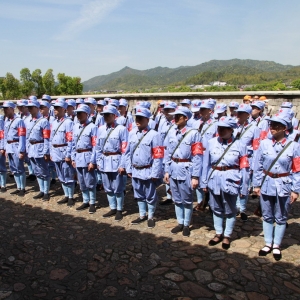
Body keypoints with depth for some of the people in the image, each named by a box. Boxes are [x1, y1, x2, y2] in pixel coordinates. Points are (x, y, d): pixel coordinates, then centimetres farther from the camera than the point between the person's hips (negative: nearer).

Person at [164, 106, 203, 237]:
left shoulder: (193, 133, -10)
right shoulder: (172, 132, 4)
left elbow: (197, 156, -12)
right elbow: (168, 153, 9)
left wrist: (195, 176, -14)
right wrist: (167, 171, 7)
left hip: (186, 169, -5)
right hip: (173, 169, 5)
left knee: (187, 200, 10)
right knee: (177, 199, 16)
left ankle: (186, 225, 28)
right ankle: (180, 223, 33)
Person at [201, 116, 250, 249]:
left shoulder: (239, 145, -8)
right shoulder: (212, 143, -3)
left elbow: (244, 168, -4)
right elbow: (206, 163, 2)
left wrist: (244, 188, -3)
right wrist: (204, 182, 4)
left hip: (230, 181, -2)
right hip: (214, 179, 3)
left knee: (230, 210, 13)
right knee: (216, 209, 17)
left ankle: (227, 236, 31)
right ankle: (218, 233, 35)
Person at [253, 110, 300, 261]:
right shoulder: (264, 143, -5)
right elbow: (258, 166, 0)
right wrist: (257, 184, 1)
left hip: (284, 186, -1)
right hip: (266, 184, 2)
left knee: (281, 218, 12)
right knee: (267, 216, 14)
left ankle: (276, 245, 29)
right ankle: (268, 243, 30)